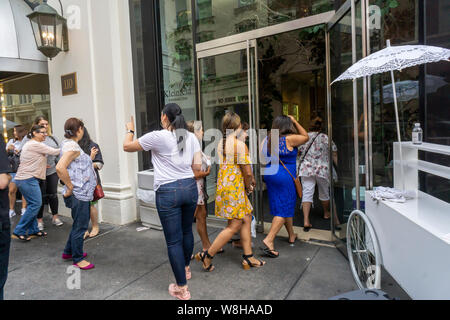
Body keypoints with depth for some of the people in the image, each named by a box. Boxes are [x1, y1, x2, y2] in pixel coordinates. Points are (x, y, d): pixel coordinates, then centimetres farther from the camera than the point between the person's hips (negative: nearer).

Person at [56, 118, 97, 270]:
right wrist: (70, 187, -22)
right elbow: (60, 168, -30)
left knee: (79, 224, 22)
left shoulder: (69, 144, 13)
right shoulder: (72, 146, -18)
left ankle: (69, 252, 38)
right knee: (80, 226, 2)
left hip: (83, 193, 10)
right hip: (79, 194, -10)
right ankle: (77, 259, 17)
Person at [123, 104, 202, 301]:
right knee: (187, 231, 24)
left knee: (174, 241, 4)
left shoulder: (157, 137, -9)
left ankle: (181, 288, 13)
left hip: (168, 192, -5)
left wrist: (130, 131, 23)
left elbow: (127, 146, 4)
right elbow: (197, 169, 6)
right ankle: (186, 268, 46)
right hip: (190, 188, 6)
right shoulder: (192, 137, 6)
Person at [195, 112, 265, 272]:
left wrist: (249, 181, 11)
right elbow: (247, 171, -16)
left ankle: (248, 258, 23)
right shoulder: (240, 145, -16)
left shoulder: (221, 143, 9)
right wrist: (248, 186, 4)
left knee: (246, 219, 15)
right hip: (234, 188, -9)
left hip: (224, 185, 9)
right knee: (235, 225, 1)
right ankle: (207, 255, 9)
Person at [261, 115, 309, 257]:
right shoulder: (289, 139, -13)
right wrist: (295, 122, 8)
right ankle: (269, 240, -10)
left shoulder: (267, 140, 5)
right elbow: (306, 137, 3)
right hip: (285, 178, -7)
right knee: (283, 210, -2)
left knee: (286, 206, 20)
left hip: (270, 175, 7)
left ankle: (292, 236, 34)